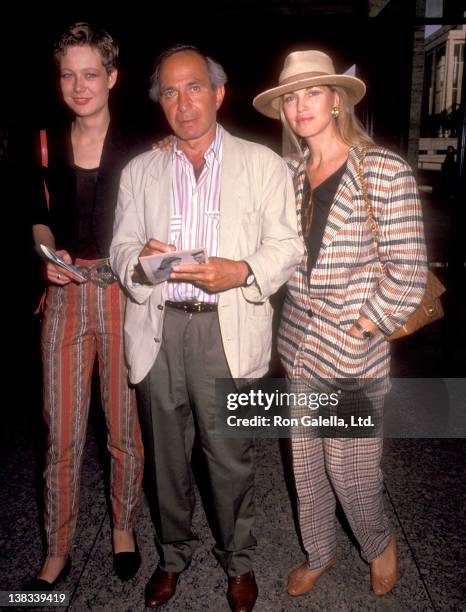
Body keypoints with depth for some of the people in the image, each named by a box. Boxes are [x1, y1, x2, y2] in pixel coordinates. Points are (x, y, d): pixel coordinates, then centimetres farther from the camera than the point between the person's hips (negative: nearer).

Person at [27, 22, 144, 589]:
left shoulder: (136, 148, -1)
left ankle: (123, 527, 34)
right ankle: (57, 548, 28)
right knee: (62, 432, 7)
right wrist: (47, 254, -2)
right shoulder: (47, 143, 8)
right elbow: (41, 218, 16)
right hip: (65, 297, 2)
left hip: (124, 294, -2)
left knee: (126, 428, 9)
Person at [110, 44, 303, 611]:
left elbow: (287, 245, 1)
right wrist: (140, 259, -13)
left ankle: (237, 560, 33)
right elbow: (121, 248, 11)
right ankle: (173, 552, 39)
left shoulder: (263, 164, 6)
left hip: (227, 330, -2)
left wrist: (240, 272, -18)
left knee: (230, 456, 6)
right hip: (157, 329, 3)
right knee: (164, 453, 14)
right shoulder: (139, 171, 14)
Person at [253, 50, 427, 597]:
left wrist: (364, 328, -10)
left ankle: (379, 544, 39)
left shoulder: (384, 171, -10)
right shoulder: (291, 173, 7)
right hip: (298, 346, 5)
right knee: (306, 465, 17)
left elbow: (408, 272, -11)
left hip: (352, 352, -5)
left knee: (349, 469, 6)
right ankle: (318, 555, 41)